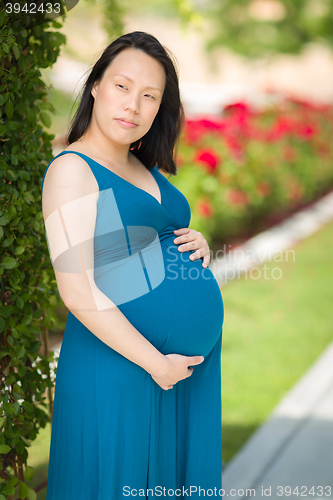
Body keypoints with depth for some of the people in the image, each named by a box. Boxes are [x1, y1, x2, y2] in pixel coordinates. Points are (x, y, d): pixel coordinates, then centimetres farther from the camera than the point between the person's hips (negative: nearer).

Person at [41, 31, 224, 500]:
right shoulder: (72, 168, -11)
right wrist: (154, 361, -19)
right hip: (121, 373, -8)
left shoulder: (146, 169, 13)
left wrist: (198, 245, 3)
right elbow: (77, 291, -19)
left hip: (196, 362, 8)